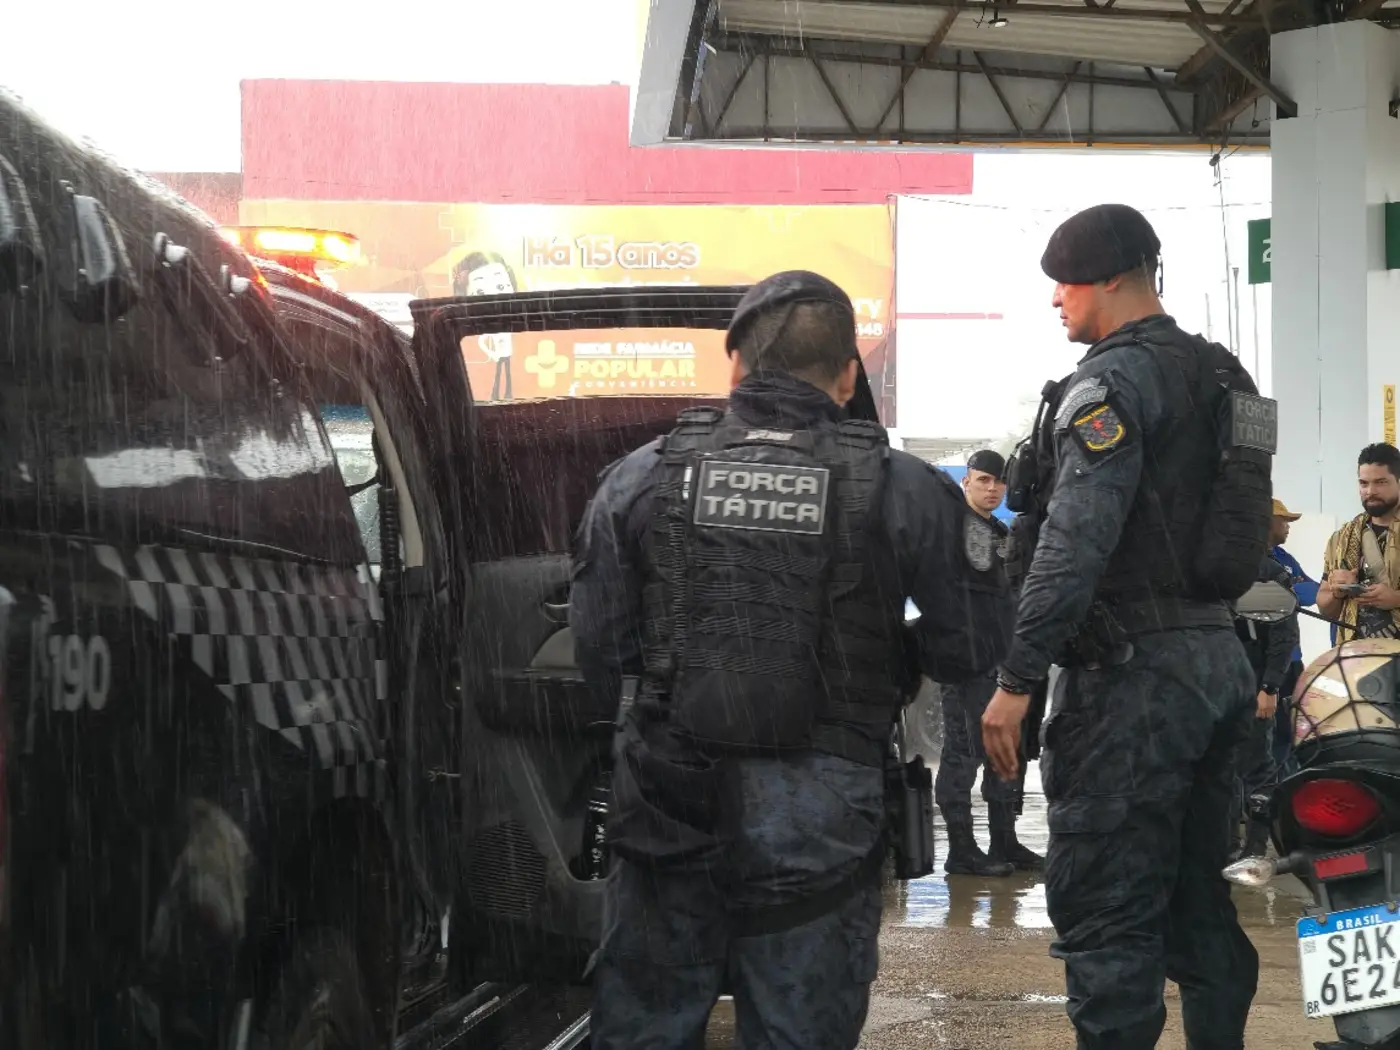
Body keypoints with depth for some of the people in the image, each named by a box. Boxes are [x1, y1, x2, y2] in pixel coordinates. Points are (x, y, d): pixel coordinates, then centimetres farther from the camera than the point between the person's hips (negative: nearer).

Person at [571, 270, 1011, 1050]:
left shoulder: (642, 476, 0)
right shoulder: (903, 490, -5)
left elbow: (598, 649, 2)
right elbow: (973, 645, -2)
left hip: (670, 807, 2)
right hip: (818, 826, -1)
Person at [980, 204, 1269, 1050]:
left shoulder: (1114, 381, -13)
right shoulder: (1222, 376, 16)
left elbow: (1075, 542, -21)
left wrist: (1017, 679, -21)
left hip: (1134, 671, -9)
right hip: (1220, 659, 9)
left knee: (1105, 916, -7)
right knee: (1199, 901, 15)